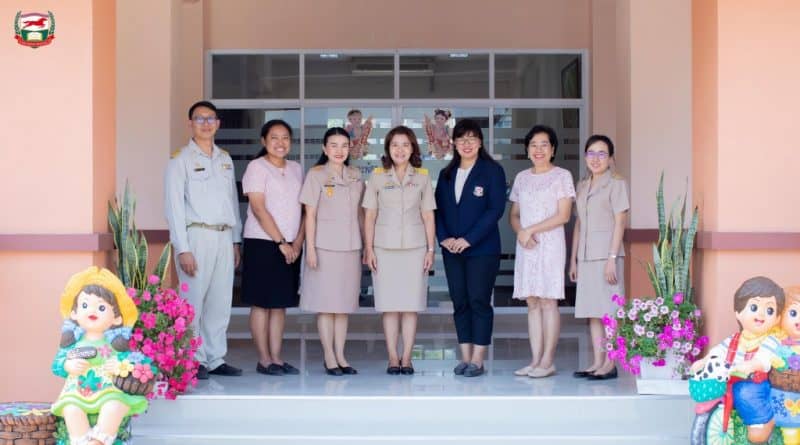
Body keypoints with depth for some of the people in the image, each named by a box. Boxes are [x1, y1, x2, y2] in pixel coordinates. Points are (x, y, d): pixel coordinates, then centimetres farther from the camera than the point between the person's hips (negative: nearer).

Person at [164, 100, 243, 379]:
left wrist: (236, 241, 13)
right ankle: (194, 361, 5)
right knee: (194, 301, -4)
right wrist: (183, 249, -13)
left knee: (220, 302, 8)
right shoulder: (181, 160, -1)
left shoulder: (225, 159, 17)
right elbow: (174, 206, -7)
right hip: (196, 235, -5)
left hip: (224, 236, 6)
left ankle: (215, 359, 16)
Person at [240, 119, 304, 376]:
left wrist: (298, 241, -3)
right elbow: (259, 209, -11)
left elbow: (303, 208, 11)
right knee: (262, 303, -1)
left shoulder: (296, 169, 13)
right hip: (262, 243, -6)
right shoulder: (257, 167, -4)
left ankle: (276, 358, 13)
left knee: (281, 304, 8)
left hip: (291, 246, 6)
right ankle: (264, 360, 5)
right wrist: (281, 242, -14)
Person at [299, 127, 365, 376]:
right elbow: (310, 215, -4)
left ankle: (340, 356, 14)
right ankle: (329, 358, 5)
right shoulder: (316, 175, -2)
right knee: (326, 304, 0)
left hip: (350, 248, 4)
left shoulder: (355, 177, 11)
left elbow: (360, 213, 14)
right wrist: (310, 248, -9)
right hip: (325, 247, -4)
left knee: (344, 303, 8)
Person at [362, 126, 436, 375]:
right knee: (389, 305, 1)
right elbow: (369, 216, 5)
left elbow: (428, 216, 8)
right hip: (385, 248, -1)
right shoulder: (377, 176, 4)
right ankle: (393, 358, 7)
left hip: (415, 247, 1)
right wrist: (368, 248, -1)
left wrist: (431, 249, 3)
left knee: (411, 305, 1)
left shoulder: (422, 177, 6)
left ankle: (406, 358, 8)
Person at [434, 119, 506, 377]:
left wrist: (469, 239, -15)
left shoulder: (492, 171, -3)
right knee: (459, 302, 7)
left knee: (479, 302, -3)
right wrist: (444, 237, -5)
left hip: (482, 249, -5)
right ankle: (465, 358, 13)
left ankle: (477, 360, 2)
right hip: (452, 249, 5)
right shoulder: (447, 174, 14)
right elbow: (438, 208, 12)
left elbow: (496, 209, -11)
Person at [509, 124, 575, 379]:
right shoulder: (522, 178, 14)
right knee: (532, 302, 4)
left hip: (550, 244, -5)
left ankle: (548, 361, -4)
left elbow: (563, 215, -8)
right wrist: (520, 232, -6)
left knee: (548, 301, -6)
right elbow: (514, 215, 15)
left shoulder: (562, 176, 0)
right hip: (526, 246, 5)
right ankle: (535, 360, 6)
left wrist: (531, 230, -12)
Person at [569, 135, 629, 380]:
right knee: (592, 312, 7)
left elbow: (620, 222, -9)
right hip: (586, 256, 7)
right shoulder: (582, 185, 16)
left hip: (606, 254, -6)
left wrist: (612, 258, -16)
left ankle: (610, 365, 1)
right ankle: (597, 362, 12)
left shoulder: (616, 183, -4)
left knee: (609, 311, -4)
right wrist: (573, 259, 14)